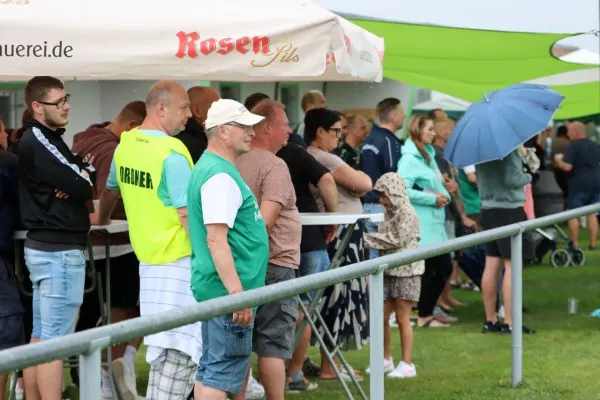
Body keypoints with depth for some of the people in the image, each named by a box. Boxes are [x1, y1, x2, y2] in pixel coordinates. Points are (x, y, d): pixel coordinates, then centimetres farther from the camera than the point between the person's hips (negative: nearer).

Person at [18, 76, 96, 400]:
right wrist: (81, 179, 1)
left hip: (42, 247, 10)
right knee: (54, 342, -10)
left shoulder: (46, 140, 17)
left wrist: (80, 175, -10)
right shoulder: (39, 143, -15)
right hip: (59, 251, -10)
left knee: (40, 338, 12)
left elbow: (89, 174, 12)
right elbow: (82, 188, -20)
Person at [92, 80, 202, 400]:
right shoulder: (172, 153, -17)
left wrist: (101, 218, 47)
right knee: (180, 349, -8)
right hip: (179, 261, -8)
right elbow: (188, 216, -20)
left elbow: (110, 191, 27)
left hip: (148, 258, 8)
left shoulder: (125, 144, 8)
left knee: (162, 346, 14)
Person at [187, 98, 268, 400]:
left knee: (210, 370, 13)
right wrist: (238, 293, -26)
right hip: (228, 292, -11)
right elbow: (216, 239, -24)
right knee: (221, 374, -9)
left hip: (221, 291, 11)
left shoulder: (211, 168, 17)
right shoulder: (220, 176, -16)